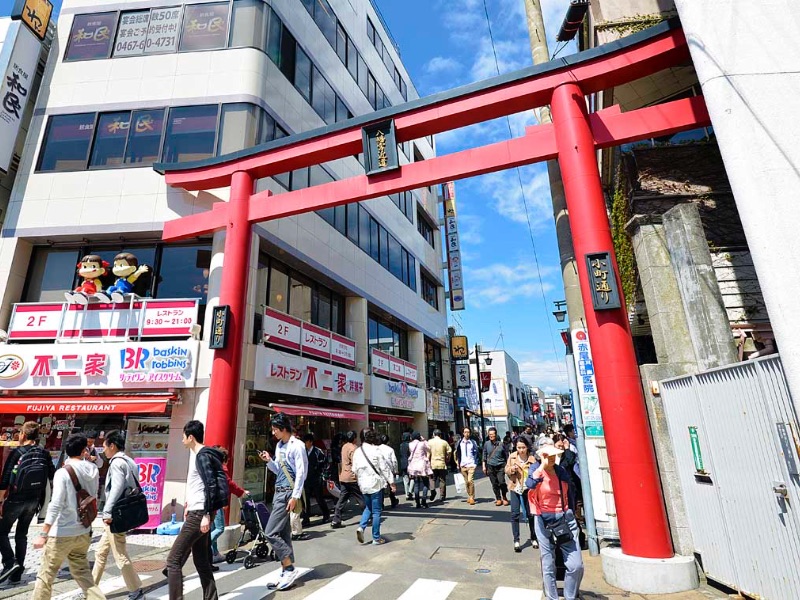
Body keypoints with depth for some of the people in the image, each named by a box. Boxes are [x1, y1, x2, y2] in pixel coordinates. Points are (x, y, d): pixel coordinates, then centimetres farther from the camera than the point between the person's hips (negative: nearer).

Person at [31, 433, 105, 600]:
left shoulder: (63, 472, -15)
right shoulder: (93, 470, -1)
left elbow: (55, 505, -20)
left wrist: (43, 534, -16)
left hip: (61, 533, -5)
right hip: (83, 532, 5)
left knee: (45, 575, 13)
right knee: (82, 573, 16)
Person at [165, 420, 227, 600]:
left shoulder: (202, 456, -15)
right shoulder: (197, 454, 17)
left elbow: (211, 486, -22)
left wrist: (206, 515, -23)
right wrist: (189, 504, 25)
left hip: (199, 514, -10)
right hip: (196, 513, 10)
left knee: (173, 560, -5)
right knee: (202, 562, 13)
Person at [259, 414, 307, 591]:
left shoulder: (297, 445, -14)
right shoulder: (279, 446, 12)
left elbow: (301, 473, -17)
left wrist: (295, 496, -20)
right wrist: (269, 461, 3)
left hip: (288, 493, -9)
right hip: (278, 492, 9)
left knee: (271, 533, -9)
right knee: (283, 534, 12)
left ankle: (289, 569, 3)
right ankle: (286, 573, 21)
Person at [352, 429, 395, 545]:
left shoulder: (357, 452, 3)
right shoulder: (375, 450, -13)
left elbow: (355, 470, 10)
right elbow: (384, 467, -12)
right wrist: (391, 482, -6)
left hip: (363, 485, 5)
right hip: (376, 483, -5)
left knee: (368, 507, 22)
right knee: (376, 511, 5)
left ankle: (361, 527, 2)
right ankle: (376, 538, 11)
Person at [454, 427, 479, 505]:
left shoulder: (473, 442, 0)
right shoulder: (460, 442, 5)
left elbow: (476, 453, 6)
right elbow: (457, 453, 12)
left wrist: (475, 463, -2)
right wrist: (458, 464, 9)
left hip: (471, 464, -3)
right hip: (463, 465, 3)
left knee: (470, 480, -14)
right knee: (466, 482, 8)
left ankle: (472, 497, -3)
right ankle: (469, 496, 22)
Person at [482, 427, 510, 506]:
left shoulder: (501, 444, -1)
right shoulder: (486, 444, 2)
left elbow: (506, 455, 7)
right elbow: (484, 455, 9)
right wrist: (484, 466, 7)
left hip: (500, 466, -2)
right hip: (490, 467, 2)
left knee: (502, 482, -12)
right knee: (494, 484, 5)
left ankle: (504, 498, 9)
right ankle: (498, 499, 21)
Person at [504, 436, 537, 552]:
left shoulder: (532, 458, -6)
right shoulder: (512, 456, -1)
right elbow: (506, 470, 5)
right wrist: (511, 469, -16)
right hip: (515, 488, 1)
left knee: (531, 513, 9)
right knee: (515, 514, -2)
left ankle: (534, 538, 29)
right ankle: (516, 541, 7)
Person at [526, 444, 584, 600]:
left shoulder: (561, 471, 7)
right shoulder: (536, 468, -5)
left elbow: (568, 495, 18)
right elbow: (530, 484, -28)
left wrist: (571, 516, 18)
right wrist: (543, 465, -24)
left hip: (565, 519, 3)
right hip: (544, 521, -3)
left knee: (576, 565, 0)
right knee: (548, 566, 5)